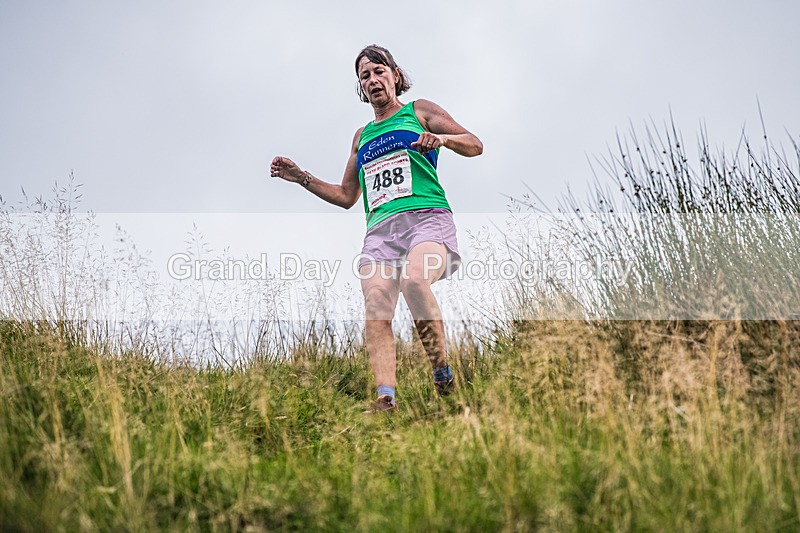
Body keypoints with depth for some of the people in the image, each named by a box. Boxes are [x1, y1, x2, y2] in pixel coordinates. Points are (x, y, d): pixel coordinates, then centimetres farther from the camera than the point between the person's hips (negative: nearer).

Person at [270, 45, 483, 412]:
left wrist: (443, 138, -9)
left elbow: (475, 146, 11)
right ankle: (386, 399, -29)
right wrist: (302, 178, 25)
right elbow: (346, 196, 35)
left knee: (414, 281, -35)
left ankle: (443, 375, -22)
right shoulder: (362, 136, 30)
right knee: (375, 313, -19)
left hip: (426, 216, -4)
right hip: (380, 229, 5)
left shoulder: (418, 112, 18)